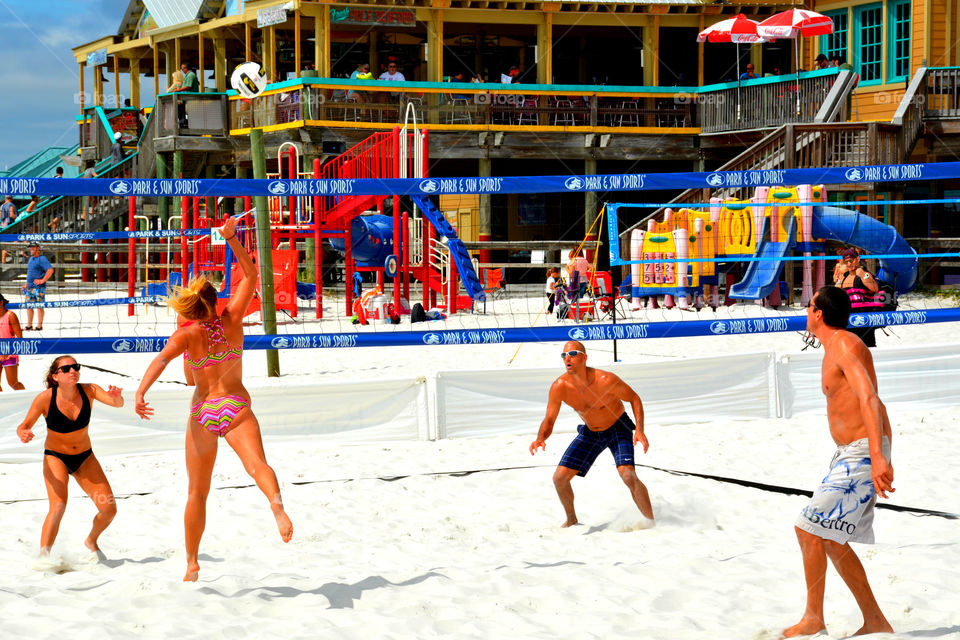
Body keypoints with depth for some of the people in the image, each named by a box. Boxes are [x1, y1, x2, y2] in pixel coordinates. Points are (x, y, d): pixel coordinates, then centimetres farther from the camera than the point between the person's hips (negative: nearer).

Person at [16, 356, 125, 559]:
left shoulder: (89, 391, -16)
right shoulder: (45, 399, -21)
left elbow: (117, 403, -27)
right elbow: (24, 425, -13)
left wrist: (117, 397, -51)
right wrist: (23, 434, -37)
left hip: (85, 458, 3)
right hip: (55, 457, -3)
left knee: (109, 509, -2)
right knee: (58, 506, -27)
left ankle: (92, 541, 28)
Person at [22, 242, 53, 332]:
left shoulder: (42, 259, -11)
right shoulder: (31, 259, 17)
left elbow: (50, 270, -21)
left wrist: (42, 280, -21)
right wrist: (27, 284, 21)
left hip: (38, 287, -9)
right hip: (30, 287, 9)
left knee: (40, 306, -6)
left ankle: (39, 326, -4)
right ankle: (29, 325, 15)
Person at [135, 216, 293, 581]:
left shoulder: (187, 334, -4)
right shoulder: (232, 320, 2)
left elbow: (162, 359, -24)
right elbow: (250, 275, 12)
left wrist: (140, 394, -34)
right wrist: (231, 239, 11)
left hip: (203, 414, 0)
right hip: (236, 407, 0)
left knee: (197, 492, 13)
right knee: (257, 464, -24)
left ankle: (192, 564, 22)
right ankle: (277, 505, -59)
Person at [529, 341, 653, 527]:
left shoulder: (606, 380, -31)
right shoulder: (559, 387, -22)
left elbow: (634, 398, -15)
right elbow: (549, 420, -12)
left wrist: (639, 430, -26)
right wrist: (540, 439, -34)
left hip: (618, 428, -4)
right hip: (590, 432, 4)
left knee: (628, 476, -26)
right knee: (559, 478, -3)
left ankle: (652, 524, -10)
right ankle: (571, 519, 24)